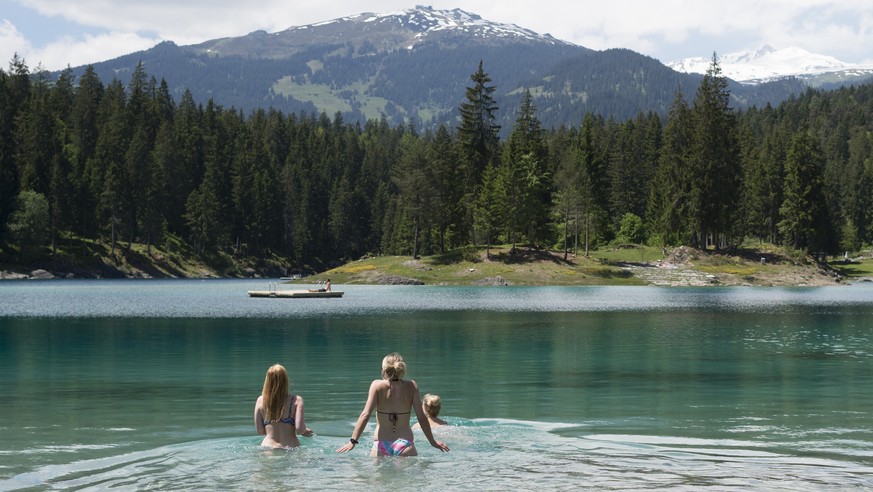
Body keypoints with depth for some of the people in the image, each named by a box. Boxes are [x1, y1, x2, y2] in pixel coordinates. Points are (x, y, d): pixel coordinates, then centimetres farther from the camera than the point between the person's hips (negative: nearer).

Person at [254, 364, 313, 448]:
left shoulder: (260, 401, 7)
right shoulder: (296, 400, 1)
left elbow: (260, 431, 9)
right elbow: (299, 429, -6)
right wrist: (305, 431, 16)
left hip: (267, 446, 2)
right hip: (291, 447, -2)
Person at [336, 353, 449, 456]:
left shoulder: (377, 385, -2)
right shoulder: (411, 386, 1)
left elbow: (365, 414, -9)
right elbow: (422, 417, 2)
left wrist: (353, 441, -8)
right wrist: (432, 441, 14)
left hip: (380, 445, 0)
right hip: (405, 444, 0)